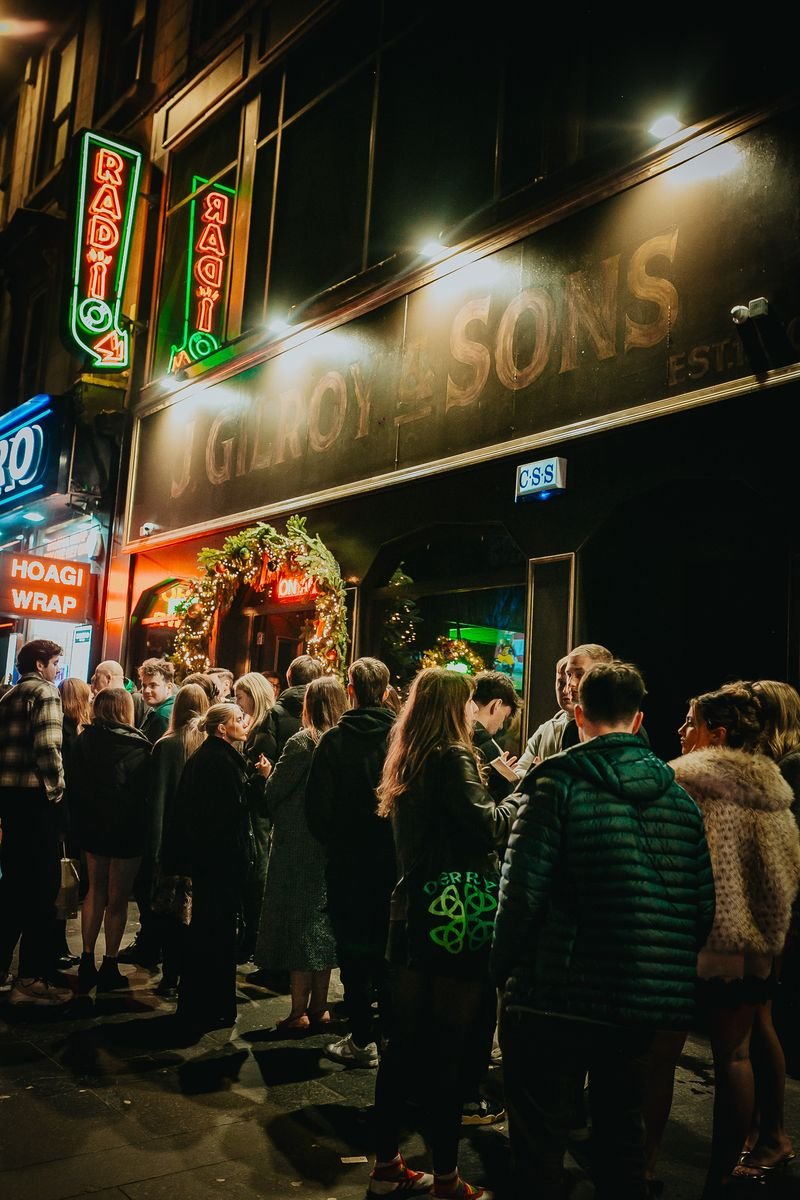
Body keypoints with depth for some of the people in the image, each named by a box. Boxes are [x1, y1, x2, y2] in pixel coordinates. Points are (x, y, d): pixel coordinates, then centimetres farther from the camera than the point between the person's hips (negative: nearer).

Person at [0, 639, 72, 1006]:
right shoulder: (44, 692, -8)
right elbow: (47, 747, -21)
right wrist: (56, 788, -10)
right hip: (36, 796, -8)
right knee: (42, 885, -2)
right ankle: (31, 979, 2)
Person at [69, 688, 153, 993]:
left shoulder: (84, 740, -4)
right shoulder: (138, 745, -14)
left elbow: (74, 786, 1)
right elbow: (146, 789, -10)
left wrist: (80, 824, 9)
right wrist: (145, 827, 2)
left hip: (93, 827, 4)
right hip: (127, 829, -4)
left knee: (95, 891, 18)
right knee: (118, 898, 8)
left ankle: (87, 962, 19)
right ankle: (109, 967, 14)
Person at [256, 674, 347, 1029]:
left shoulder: (302, 743, -15)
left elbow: (274, 792, -12)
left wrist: (270, 774, 8)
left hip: (299, 847, -5)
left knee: (299, 923, 4)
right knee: (324, 923, 14)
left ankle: (299, 1011, 9)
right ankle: (319, 1007, 23)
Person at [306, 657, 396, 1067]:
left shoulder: (335, 739, -12)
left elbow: (317, 805, -9)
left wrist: (331, 840, 9)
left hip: (348, 860, -2)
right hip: (393, 860, 2)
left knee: (353, 946, 8)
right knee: (389, 948, 16)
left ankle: (362, 1040, 12)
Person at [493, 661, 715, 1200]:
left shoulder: (560, 784, -12)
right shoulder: (679, 796, 2)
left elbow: (522, 892, -16)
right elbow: (703, 908, 5)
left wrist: (505, 967, -2)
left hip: (556, 998, -5)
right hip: (644, 1003, 5)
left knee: (540, 1146, 9)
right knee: (623, 1140, 21)